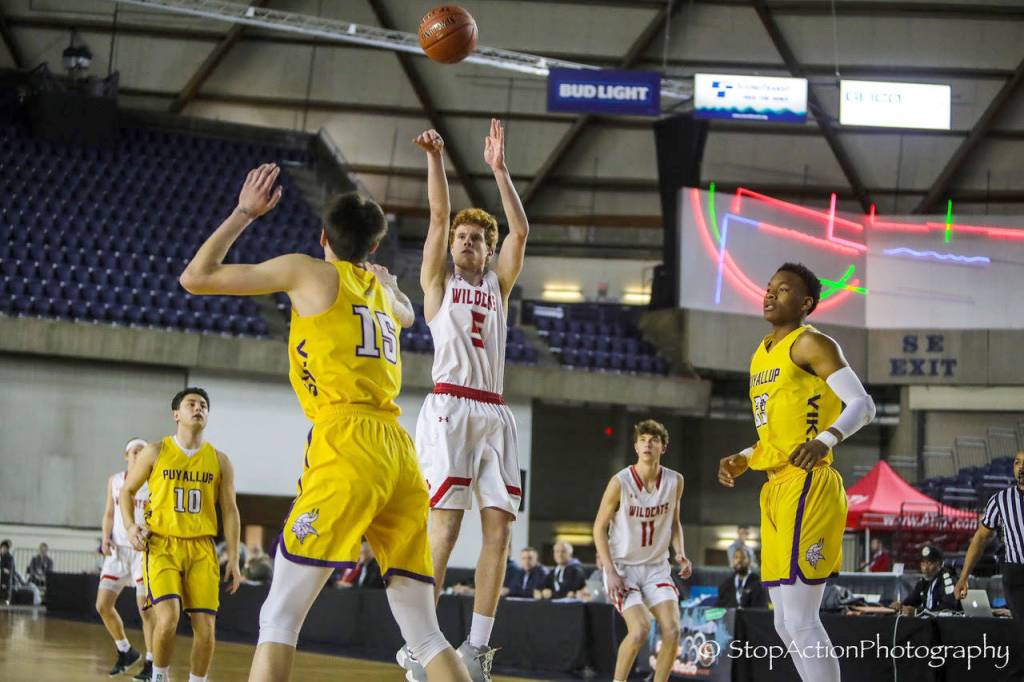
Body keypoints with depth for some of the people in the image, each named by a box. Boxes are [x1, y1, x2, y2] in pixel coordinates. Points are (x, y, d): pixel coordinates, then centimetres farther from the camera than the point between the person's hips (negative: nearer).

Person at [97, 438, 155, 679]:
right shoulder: (114, 480, 10)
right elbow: (109, 513, 15)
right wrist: (105, 539, 0)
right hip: (118, 549, 5)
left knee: (145, 608, -8)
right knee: (103, 605, 0)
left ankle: (151, 662, 2)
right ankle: (126, 651, 20)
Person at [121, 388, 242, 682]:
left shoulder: (219, 460, 7)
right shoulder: (155, 452, 2)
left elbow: (230, 510, 9)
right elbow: (127, 491, 11)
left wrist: (234, 558, 3)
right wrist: (130, 526, -7)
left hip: (201, 549, 2)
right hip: (162, 545, -2)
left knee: (205, 626, -4)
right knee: (167, 618, -19)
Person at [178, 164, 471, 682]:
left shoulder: (307, 271, 8)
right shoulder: (382, 289, 24)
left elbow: (195, 277, 14)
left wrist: (244, 213, 23)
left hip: (346, 447, -6)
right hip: (400, 453, 6)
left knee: (279, 618, -5)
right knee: (425, 633, 8)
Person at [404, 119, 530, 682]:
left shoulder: (497, 285, 22)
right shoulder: (438, 281, 14)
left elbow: (520, 231, 9)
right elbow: (439, 216, 1)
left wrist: (499, 169, 4)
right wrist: (434, 158, -9)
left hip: (494, 413, 5)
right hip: (449, 407, -5)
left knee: (499, 527, -4)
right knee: (445, 525, -12)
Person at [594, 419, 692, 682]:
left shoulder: (675, 481, -2)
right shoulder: (620, 482, -14)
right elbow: (599, 527, -6)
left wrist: (680, 554, -5)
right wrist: (610, 571, -15)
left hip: (656, 567, 4)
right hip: (622, 566, -4)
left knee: (672, 630, -13)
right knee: (639, 630, -21)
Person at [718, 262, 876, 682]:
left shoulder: (810, 343, -5)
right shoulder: (761, 355, 21)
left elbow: (862, 405, -14)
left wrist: (826, 440, -31)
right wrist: (741, 461, 15)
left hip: (807, 486, -9)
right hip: (775, 489, 9)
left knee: (800, 621, -13)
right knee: (786, 625, 11)